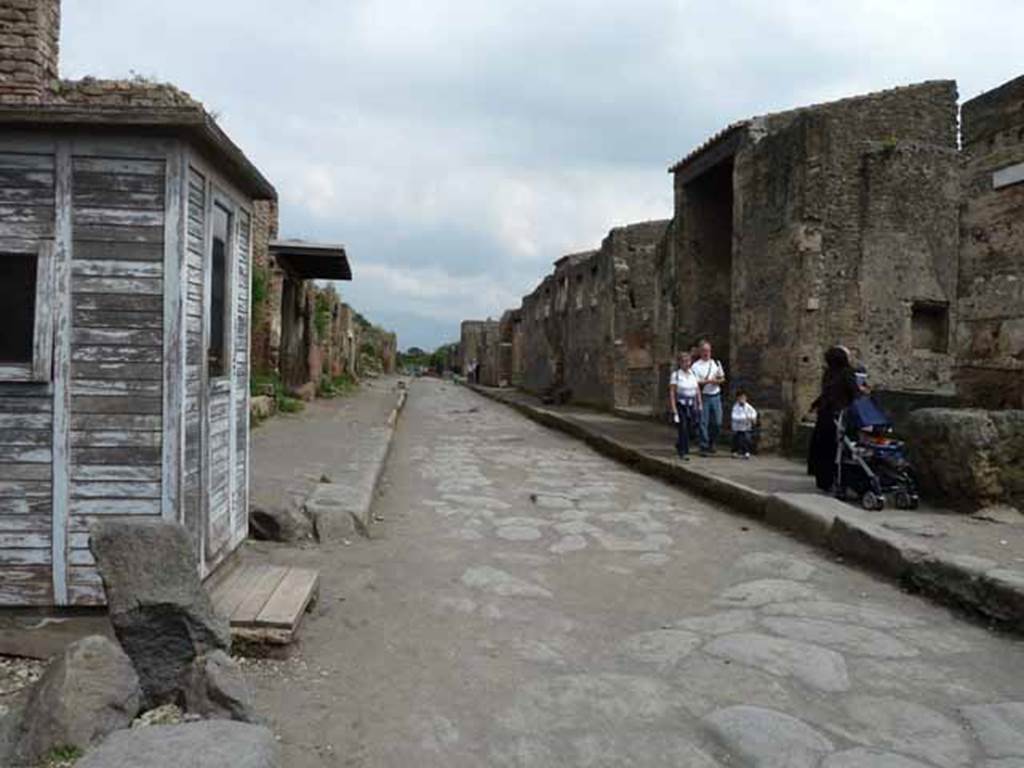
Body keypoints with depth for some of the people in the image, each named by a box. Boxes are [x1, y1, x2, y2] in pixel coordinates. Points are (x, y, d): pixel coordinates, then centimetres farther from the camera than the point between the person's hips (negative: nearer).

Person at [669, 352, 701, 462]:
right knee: (682, 429, -6)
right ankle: (684, 452, 4)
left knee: (689, 428, 9)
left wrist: (699, 405, 7)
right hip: (680, 406, -4)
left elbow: (698, 390, 11)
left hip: (691, 405, 4)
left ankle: (679, 446, 33)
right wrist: (674, 410, -14)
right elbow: (672, 393, -10)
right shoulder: (675, 375, -7)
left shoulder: (694, 374, 6)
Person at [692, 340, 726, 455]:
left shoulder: (716, 363, 13)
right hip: (704, 397, -4)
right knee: (704, 422, -4)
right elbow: (695, 382, -9)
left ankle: (711, 443, 23)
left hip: (716, 396, 4)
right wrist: (707, 381, -19)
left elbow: (722, 379, 16)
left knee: (717, 422, 6)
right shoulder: (696, 366, -2)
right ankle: (704, 447, 3)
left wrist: (717, 381, -6)